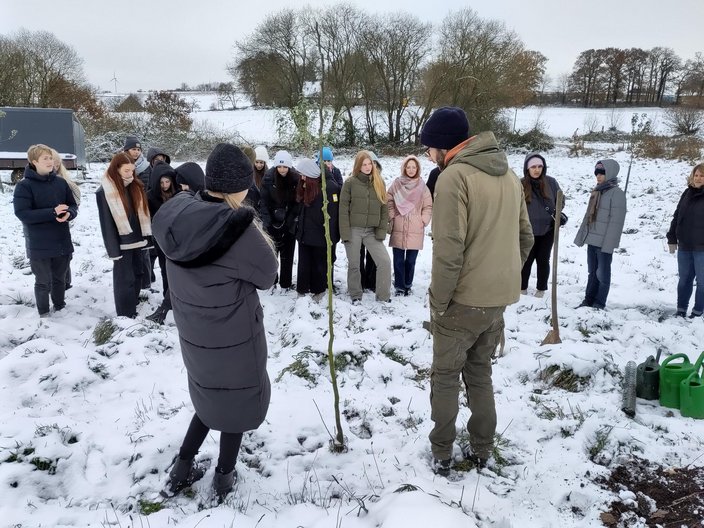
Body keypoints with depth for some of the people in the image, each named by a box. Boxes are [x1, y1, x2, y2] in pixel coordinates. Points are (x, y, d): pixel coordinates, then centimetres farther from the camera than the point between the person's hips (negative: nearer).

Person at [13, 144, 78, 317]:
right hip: (39, 245, -4)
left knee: (60, 279, 17)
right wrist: (52, 212, -24)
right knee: (43, 282, 6)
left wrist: (68, 213, -16)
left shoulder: (61, 182, 3)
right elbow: (22, 213, -17)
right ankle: (44, 314, 22)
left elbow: (73, 205, 9)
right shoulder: (24, 185, -10)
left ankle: (60, 308, 35)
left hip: (62, 242, 4)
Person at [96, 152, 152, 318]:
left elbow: (143, 214, 9)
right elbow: (106, 222, -12)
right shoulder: (105, 191, -11)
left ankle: (133, 308, 30)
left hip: (138, 240, 6)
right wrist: (113, 249, -13)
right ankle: (126, 316, 10)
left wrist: (147, 240, 7)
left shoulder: (136, 186, 5)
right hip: (122, 244, -6)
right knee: (124, 279, 1)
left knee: (138, 275, 14)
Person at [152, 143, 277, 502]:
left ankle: (181, 470, 35)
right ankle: (224, 478, 34)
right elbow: (267, 274, -15)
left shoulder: (177, 215, -6)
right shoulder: (235, 226, -27)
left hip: (194, 333, 6)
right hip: (233, 336, -6)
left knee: (211, 397, 28)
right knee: (236, 401, 17)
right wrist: (261, 240, 0)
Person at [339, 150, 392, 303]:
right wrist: (345, 232, -11)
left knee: (385, 261, -7)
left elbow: (384, 209, 6)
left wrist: (382, 231, -2)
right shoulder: (350, 182, -4)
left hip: (372, 231, 2)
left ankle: (383, 296, 7)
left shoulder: (379, 183, 5)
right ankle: (355, 295, 25)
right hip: (353, 230, -2)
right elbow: (343, 208, -6)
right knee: (354, 265, 7)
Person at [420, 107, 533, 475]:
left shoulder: (454, 176, -17)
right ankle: (481, 449, 29)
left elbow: (448, 250, -22)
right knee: (480, 373, 21)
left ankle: (441, 455, 19)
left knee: (445, 376, 10)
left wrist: (438, 302, -13)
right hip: (499, 298, 7)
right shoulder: (508, 174, 9)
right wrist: (504, 278, 18)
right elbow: (525, 237, 13)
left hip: (463, 300, -7)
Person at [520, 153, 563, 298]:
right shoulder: (521, 184, -9)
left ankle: (541, 289, 24)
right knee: (526, 260, 7)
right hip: (528, 231, -1)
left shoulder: (551, 182, -3)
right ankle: (522, 289, 23)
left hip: (548, 229, 2)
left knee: (543, 259, 11)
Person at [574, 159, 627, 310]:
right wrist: (581, 236, 16)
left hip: (604, 242, -8)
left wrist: (608, 243, -21)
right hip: (592, 239, 8)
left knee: (602, 273, 1)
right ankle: (589, 300, 22)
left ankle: (599, 303, 9)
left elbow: (616, 221, -16)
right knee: (592, 272, 14)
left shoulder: (617, 193, -11)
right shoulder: (596, 191, 14)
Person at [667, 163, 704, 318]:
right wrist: (672, 239, 10)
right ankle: (681, 310, 24)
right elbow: (677, 217, 14)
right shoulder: (687, 193, 9)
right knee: (684, 280, 14)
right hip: (684, 247, 5)